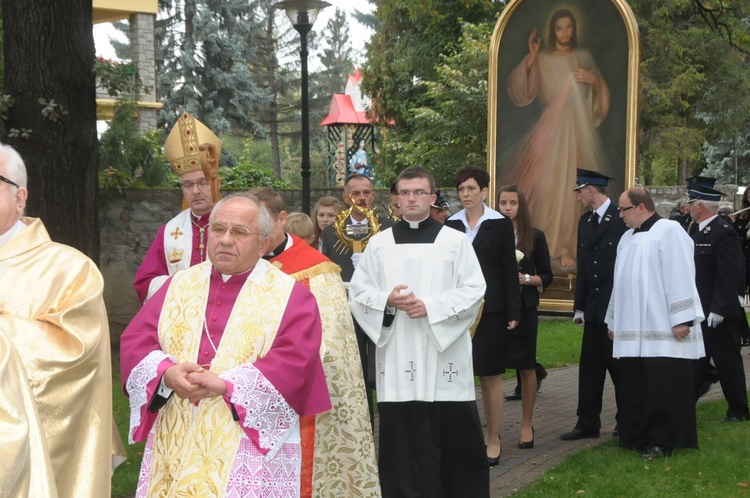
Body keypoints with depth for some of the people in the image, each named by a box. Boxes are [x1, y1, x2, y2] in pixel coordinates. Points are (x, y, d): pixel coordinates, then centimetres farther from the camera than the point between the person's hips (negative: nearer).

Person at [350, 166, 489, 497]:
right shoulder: (379, 243, 8)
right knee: (401, 440, 3)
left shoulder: (455, 241, 3)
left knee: (457, 439, 2)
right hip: (396, 358, 1)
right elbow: (357, 294, 8)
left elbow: (474, 291, -3)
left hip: (444, 355, -1)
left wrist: (431, 306, -15)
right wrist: (386, 299, -12)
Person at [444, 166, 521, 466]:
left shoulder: (500, 224, -1)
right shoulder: (451, 225, 5)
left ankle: (493, 439, 13)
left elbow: (509, 270, -1)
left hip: (490, 309, -2)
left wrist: (513, 312, -4)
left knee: (491, 376, 3)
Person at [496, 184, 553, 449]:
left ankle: (526, 424, 18)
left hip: (524, 308, 0)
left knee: (526, 367, 6)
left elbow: (547, 276, 4)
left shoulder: (535, 236, 2)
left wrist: (527, 279, -13)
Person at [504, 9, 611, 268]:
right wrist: (530, 58, -13)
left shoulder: (584, 56, 10)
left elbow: (601, 92, 15)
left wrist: (593, 79, -6)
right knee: (552, 184, -7)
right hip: (552, 129, -2)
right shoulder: (542, 59, 3)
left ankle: (569, 243, 10)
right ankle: (557, 244, 3)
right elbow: (520, 92, -7)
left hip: (580, 128, 2)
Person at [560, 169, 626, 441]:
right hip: (594, 309, 7)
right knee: (590, 367, 7)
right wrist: (579, 306, 10)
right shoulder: (585, 221, 12)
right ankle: (588, 423, 13)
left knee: (619, 366, 5)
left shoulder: (622, 219, -11)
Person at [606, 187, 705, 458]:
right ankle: (639, 436, 18)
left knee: (663, 388, -3)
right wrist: (614, 321, 20)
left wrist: (681, 319, -18)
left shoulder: (669, 231, -8)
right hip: (633, 330, 8)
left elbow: (679, 277, -13)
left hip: (663, 330, -8)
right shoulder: (628, 238, 16)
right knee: (635, 387, 9)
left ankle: (663, 441, 5)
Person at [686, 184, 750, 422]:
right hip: (699, 312, 9)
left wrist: (718, 309, -24)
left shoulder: (724, 233, -17)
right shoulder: (697, 232, 11)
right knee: (696, 361, 13)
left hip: (719, 314, -9)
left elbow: (729, 276, -22)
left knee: (728, 362, 3)